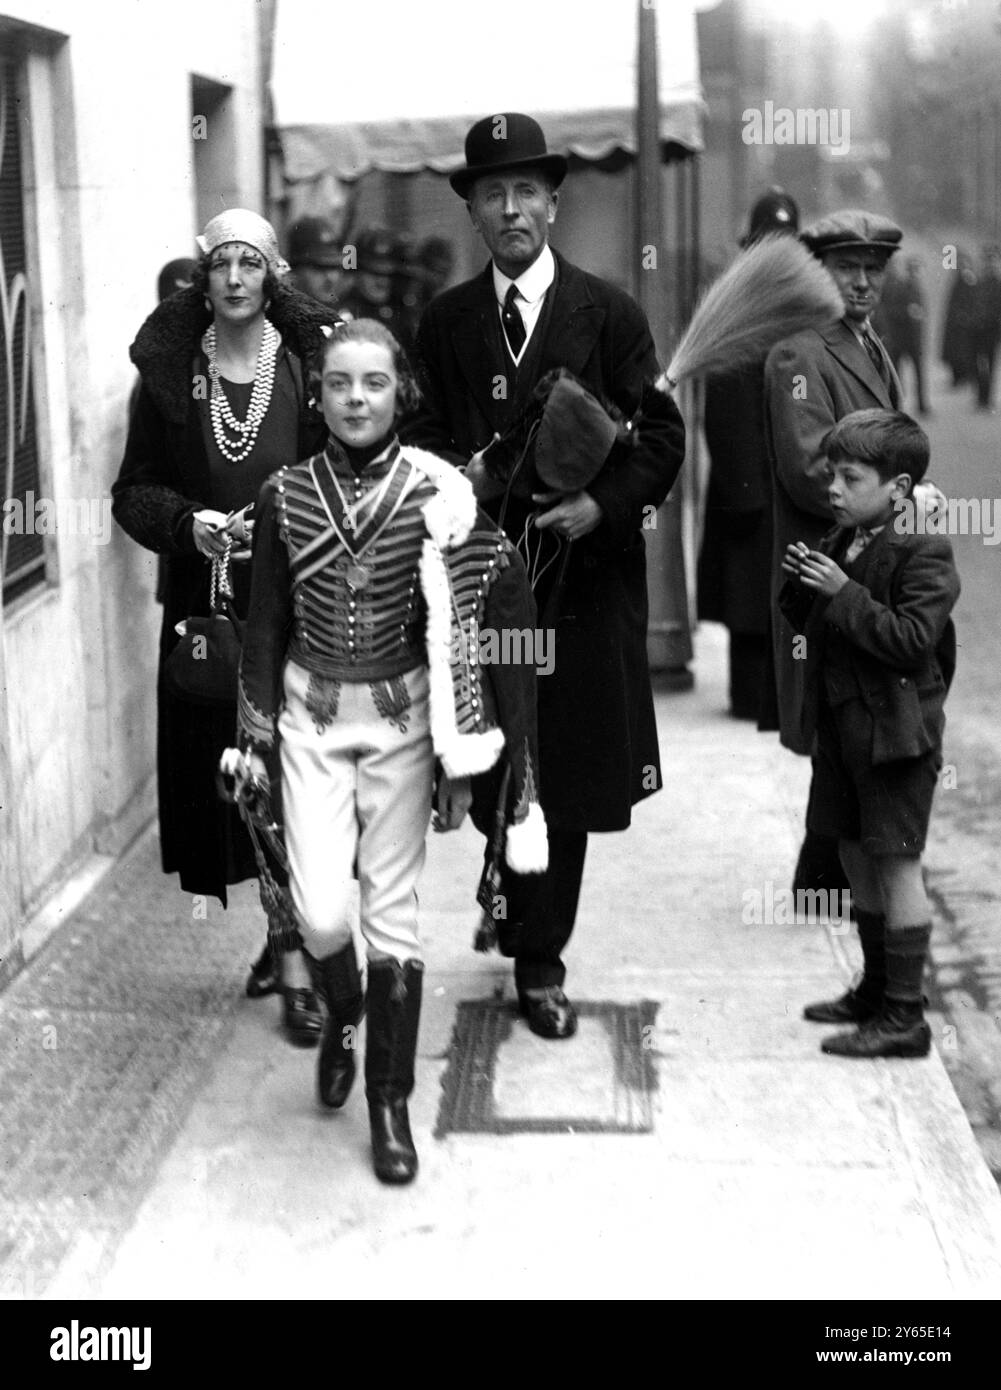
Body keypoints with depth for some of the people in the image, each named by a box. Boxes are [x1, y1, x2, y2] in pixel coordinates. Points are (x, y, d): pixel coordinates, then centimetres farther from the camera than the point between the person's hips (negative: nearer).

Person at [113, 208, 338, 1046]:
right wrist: (188, 522, -12)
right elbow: (134, 489, 7)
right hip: (209, 606, 2)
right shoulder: (171, 371, 3)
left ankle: (300, 961, 3)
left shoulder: (314, 359, -1)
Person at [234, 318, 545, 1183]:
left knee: (392, 910, 3)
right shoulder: (287, 494, -2)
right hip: (312, 715, 1)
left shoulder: (434, 492, -7)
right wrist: (256, 733, 6)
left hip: (402, 716, -1)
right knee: (321, 911, -6)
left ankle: (391, 1103, 17)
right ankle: (342, 1015, 30)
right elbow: (266, 623, 5)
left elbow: (503, 597, -6)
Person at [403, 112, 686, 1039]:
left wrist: (604, 503, -14)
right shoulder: (444, 321, 9)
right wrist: (456, 474, -7)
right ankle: (536, 951, 24)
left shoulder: (608, 313, 1)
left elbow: (663, 434, 0)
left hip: (586, 565, -1)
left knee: (569, 767, 3)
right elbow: (426, 432, 14)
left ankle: (536, 956, 16)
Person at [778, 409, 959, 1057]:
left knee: (896, 863, -3)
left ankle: (905, 1015, 4)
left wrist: (843, 594, -25)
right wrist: (801, 586, -3)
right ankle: (877, 987, 31)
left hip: (896, 730, -8)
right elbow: (814, 625, 17)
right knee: (857, 856, 16)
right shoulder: (842, 542, 10)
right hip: (842, 724, 9)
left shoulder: (923, 552, -15)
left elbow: (913, 639, -24)